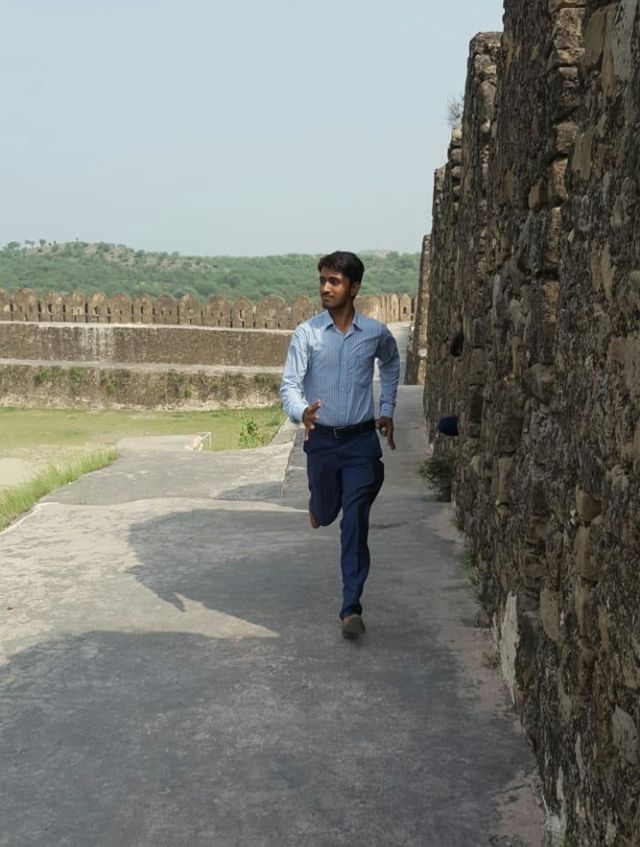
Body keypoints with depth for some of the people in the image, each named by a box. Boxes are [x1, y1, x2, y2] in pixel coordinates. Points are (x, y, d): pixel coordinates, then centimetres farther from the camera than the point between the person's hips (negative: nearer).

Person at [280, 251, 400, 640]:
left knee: (355, 522, -8)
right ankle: (319, 502, 57)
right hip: (322, 438, 1)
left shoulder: (375, 332, -3)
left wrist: (388, 409, 17)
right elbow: (290, 385, -14)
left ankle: (352, 606, -4)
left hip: (361, 438, -1)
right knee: (325, 513, 18)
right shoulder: (307, 333, -8)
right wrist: (301, 412, -35)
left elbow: (392, 363, 20)